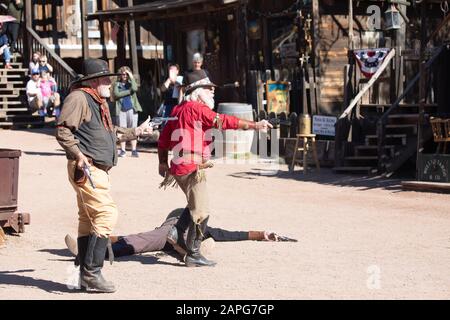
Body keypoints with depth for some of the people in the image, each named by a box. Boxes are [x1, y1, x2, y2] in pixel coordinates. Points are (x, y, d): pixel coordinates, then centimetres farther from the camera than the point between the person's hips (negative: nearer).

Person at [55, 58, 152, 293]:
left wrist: (136, 132, 36)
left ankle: (86, 276, 18)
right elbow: (62, 130, -17)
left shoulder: (100, 102, 21)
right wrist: (79, 155, -26)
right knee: (106, 214, -16)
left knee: (88, 219, 12)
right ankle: (92, 273, -14)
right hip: (85, 168, -10)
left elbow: (110, 133, 33)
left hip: (99, 169, 11)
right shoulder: (79, 98, -10)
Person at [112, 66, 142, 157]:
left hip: (132, 109, 0)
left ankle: (134, 150, 1)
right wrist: (129, 91, -5)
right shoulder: (117, 84, 12)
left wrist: (131, 77, -5)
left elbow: (135, 89, -10)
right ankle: (122, 150, 4)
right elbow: (116, 95, -5)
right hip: (121, 109, 0)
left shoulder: (131, 82, 13)